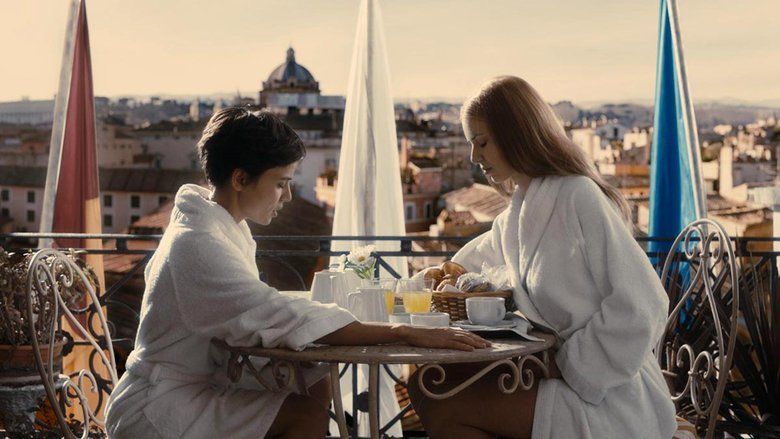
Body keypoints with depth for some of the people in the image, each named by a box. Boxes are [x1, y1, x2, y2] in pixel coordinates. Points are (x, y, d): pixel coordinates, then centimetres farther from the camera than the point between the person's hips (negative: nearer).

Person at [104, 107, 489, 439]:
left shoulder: (222, 227, 10)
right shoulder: (197, 245, -22)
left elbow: (258, 315, 5)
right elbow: (283, 317, -29)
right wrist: (403, 334, -30)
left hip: (197, 385, 9)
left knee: (315, 386, -7)